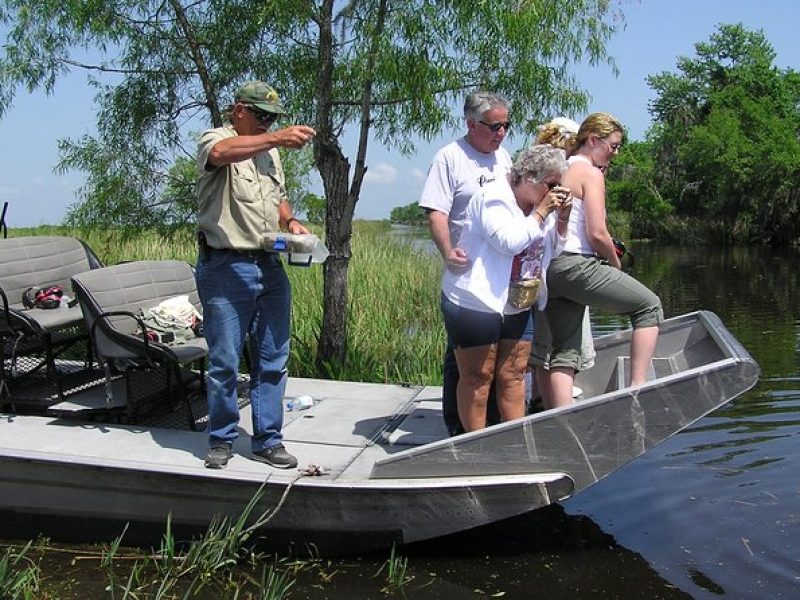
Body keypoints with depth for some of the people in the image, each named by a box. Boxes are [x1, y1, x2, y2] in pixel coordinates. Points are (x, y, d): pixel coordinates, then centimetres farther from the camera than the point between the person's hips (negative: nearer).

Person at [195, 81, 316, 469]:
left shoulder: (269, 150, 19)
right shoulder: (216, 139, -3)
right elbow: (220, 153, -29)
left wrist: (290, 222, 8)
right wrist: (278, 138, -35)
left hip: (270, 267, 7)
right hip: (225, 268, -7)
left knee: (272, 360, 8)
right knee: (224, 361, 1)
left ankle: (268, 440, 18)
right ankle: (221, 441, 16)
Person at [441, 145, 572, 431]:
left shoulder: (540, 203, 11)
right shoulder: (493, 198, -14)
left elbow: (554, 250, 16)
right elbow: (509, 241, -26)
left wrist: (563, 217, 0)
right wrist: (541, 213, -18)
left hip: (517, 307, 8)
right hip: (475, 303, -8)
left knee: (513, 376, 10)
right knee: (477, 377, 0)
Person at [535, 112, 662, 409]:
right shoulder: (591, 173, -6)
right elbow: (597, 234, -14)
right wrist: (616, 264, 4)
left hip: (550, 269, 8)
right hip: (577, 265, -8)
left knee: (564, 353, 8)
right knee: (649, 306, 8)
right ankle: (638, 386, 0)